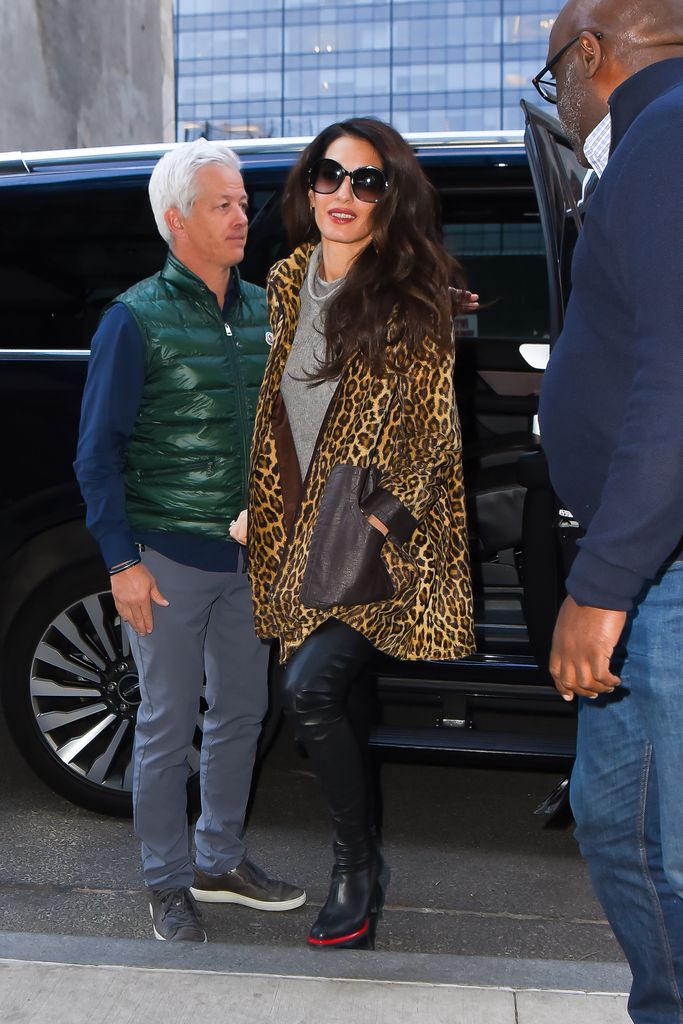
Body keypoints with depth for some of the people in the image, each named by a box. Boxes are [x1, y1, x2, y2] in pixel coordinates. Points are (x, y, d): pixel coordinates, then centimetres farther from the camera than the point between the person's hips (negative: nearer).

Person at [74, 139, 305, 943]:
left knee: (241, 711, 15)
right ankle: (167, 885, 23)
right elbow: (97, 452, -8)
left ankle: (220, 862, 34)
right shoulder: (137, 319, -8)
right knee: (168, 725, 5)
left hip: (247, 553, 6)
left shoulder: (262, 310, 7)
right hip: (169, 558, -5)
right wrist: (123, 561, -13)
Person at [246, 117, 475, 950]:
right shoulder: (287, 282, 10)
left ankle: (356, 867, 5)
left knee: (309, 686, -17)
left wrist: (378, 518, -15)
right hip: (300, 528, 6)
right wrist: (265, 512, 14)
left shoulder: (414, 298, -7)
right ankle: (358, 854, 30)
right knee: (331, 693, 11)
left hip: (382, 537, -6)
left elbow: (431, 427, -7)